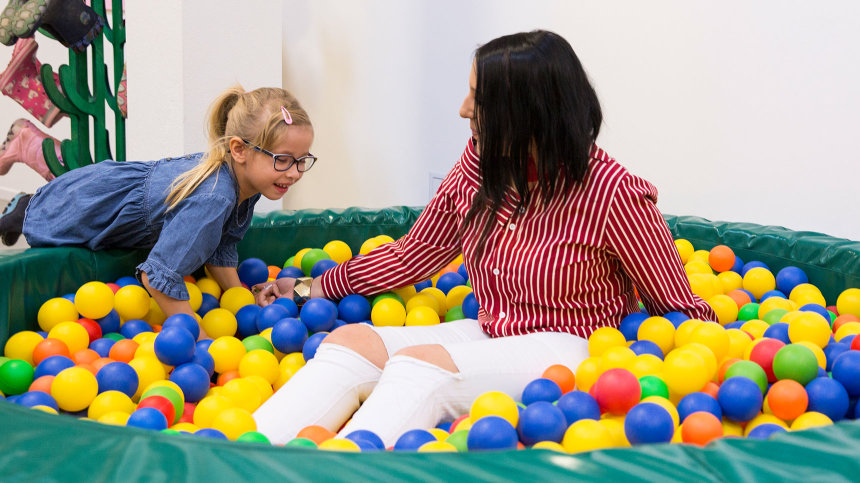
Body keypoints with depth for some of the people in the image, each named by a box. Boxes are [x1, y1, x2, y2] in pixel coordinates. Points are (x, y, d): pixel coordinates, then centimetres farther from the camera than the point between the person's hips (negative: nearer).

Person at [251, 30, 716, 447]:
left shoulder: (611, 192, -15)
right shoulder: (479, 163, 3)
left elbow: (681, 310, -4)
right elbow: (412, 255, 15)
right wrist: (313, 289, 15)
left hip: (565, 349, -6)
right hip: (488, 336, 6)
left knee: (420, 362, -31)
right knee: (351, 340, -15)